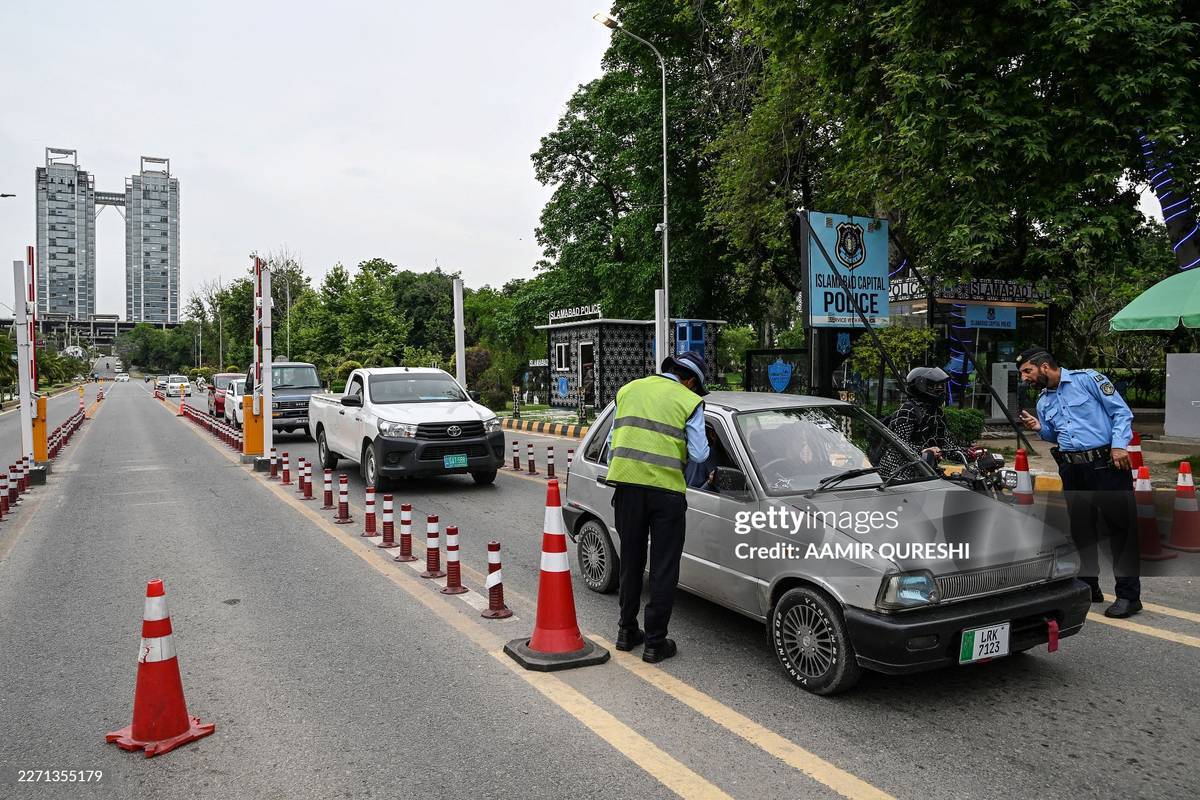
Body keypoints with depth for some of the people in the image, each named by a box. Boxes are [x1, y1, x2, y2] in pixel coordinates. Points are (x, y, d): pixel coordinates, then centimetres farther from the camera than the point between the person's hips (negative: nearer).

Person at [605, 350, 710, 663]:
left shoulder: (628, 389, 13)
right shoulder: (689, 401, -1)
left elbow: (612, 441, 15)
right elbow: (698, 454, -4)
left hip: (627, 485, 4)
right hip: (665, 489, -4)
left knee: (631, 561, 18)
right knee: (664, 568, 7)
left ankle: (627, 631, 28)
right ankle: (655, 642, 12)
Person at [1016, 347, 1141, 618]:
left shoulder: (1087, 379, -3)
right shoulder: (1043, 401, 15)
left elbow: (1122, 412, -6)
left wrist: (1119, 445, -16)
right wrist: (1040, 428, 3)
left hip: (1106, 463, -6)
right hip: (1072, 470, 7)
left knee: (1121, 525, -4)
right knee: (1080, 527, 10)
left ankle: (1128, 594, 1)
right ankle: (1088, 586, 21)